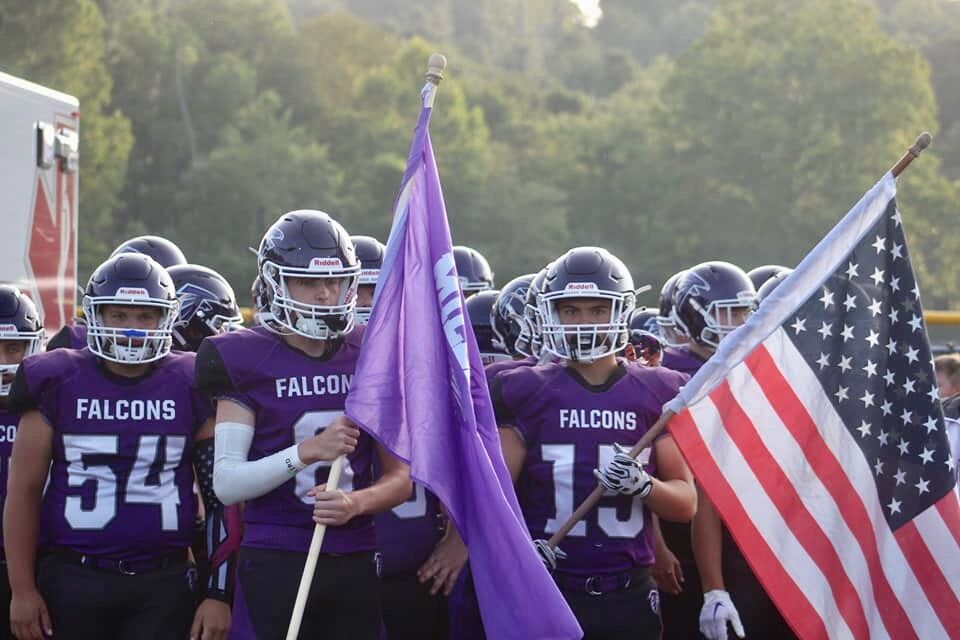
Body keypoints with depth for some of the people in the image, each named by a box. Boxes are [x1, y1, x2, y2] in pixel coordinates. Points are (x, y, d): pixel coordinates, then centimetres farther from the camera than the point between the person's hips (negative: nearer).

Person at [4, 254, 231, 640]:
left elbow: (221, 495, 4)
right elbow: (24, 491, 3)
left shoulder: (191, 388, 3)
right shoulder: (58, 383, 2)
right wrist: (22, 589, -1)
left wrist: (219, 594, -1)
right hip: (72, 580, 0)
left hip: (163, 583, 0)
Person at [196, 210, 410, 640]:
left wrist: (357, 502, -12)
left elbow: (399, 476, 10)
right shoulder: (246, 362, -3)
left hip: (354, 562, 4)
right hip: (276, 564, -4)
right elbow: (227, 483, -9)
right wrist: (307, 451, -21)